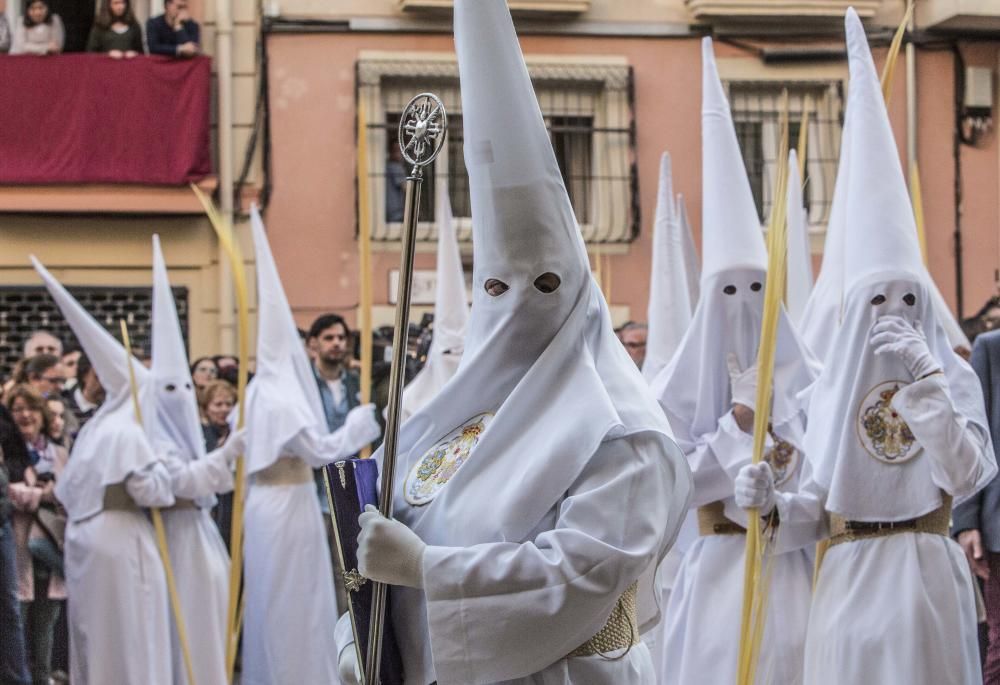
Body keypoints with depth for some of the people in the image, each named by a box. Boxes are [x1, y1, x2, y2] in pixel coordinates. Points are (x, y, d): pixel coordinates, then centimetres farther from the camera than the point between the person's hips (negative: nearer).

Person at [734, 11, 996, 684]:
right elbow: (824, 500, 11)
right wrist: (773, 502, -9)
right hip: (849, 582, 2)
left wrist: (925, 377, -20)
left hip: (925, 577, -2)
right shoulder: (833, 389, 7)